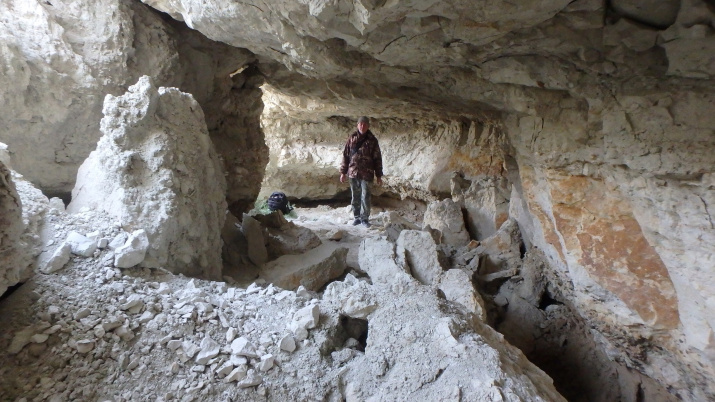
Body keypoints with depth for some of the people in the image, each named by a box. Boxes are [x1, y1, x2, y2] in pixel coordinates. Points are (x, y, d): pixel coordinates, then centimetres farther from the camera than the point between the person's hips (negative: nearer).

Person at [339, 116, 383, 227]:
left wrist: (379, 176, 0)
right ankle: (357, 217, 23)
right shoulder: (351, 138, 5)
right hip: (353, 172, 2)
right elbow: (345, 155, 8)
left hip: (367, 174, -2)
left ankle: (365, 218, 12)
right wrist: (343, 172, 4)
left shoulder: (372, 140, 1)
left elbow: (377, 159, 2)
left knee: (365, 197, -1)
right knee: (355, 197, 10)